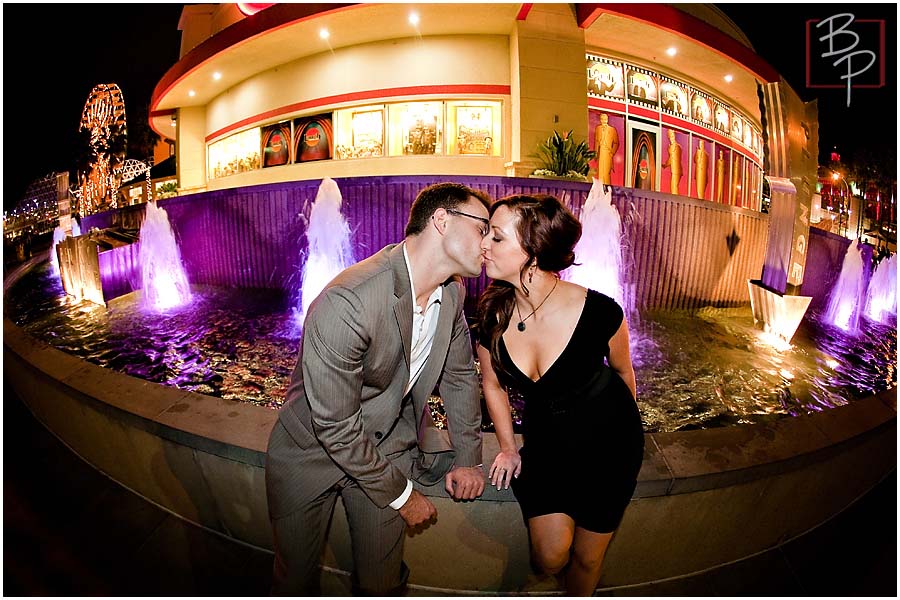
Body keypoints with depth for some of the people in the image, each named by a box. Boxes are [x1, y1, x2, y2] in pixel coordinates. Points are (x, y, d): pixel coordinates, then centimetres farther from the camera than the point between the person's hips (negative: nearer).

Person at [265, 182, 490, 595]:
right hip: (312, 450, -4)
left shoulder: (452, 293, -9)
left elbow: (459, 374, 6)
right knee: (295, 580, 16)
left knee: (383, 582, 14)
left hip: (387, 445, 5)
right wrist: (401, 494, -14)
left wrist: (468, 457, 6)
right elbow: (336, 426, -26)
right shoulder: (345, 303, -34)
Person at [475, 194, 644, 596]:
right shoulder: (492, 314, -20)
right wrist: (508, 448, 9)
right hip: (544, 440, 2)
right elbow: (493, 384, 0)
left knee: (586, 558, 15)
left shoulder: (598, 311, -29)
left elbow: (623, 372, -6)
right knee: (550, 558, 2)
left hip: (607, 443, -1)